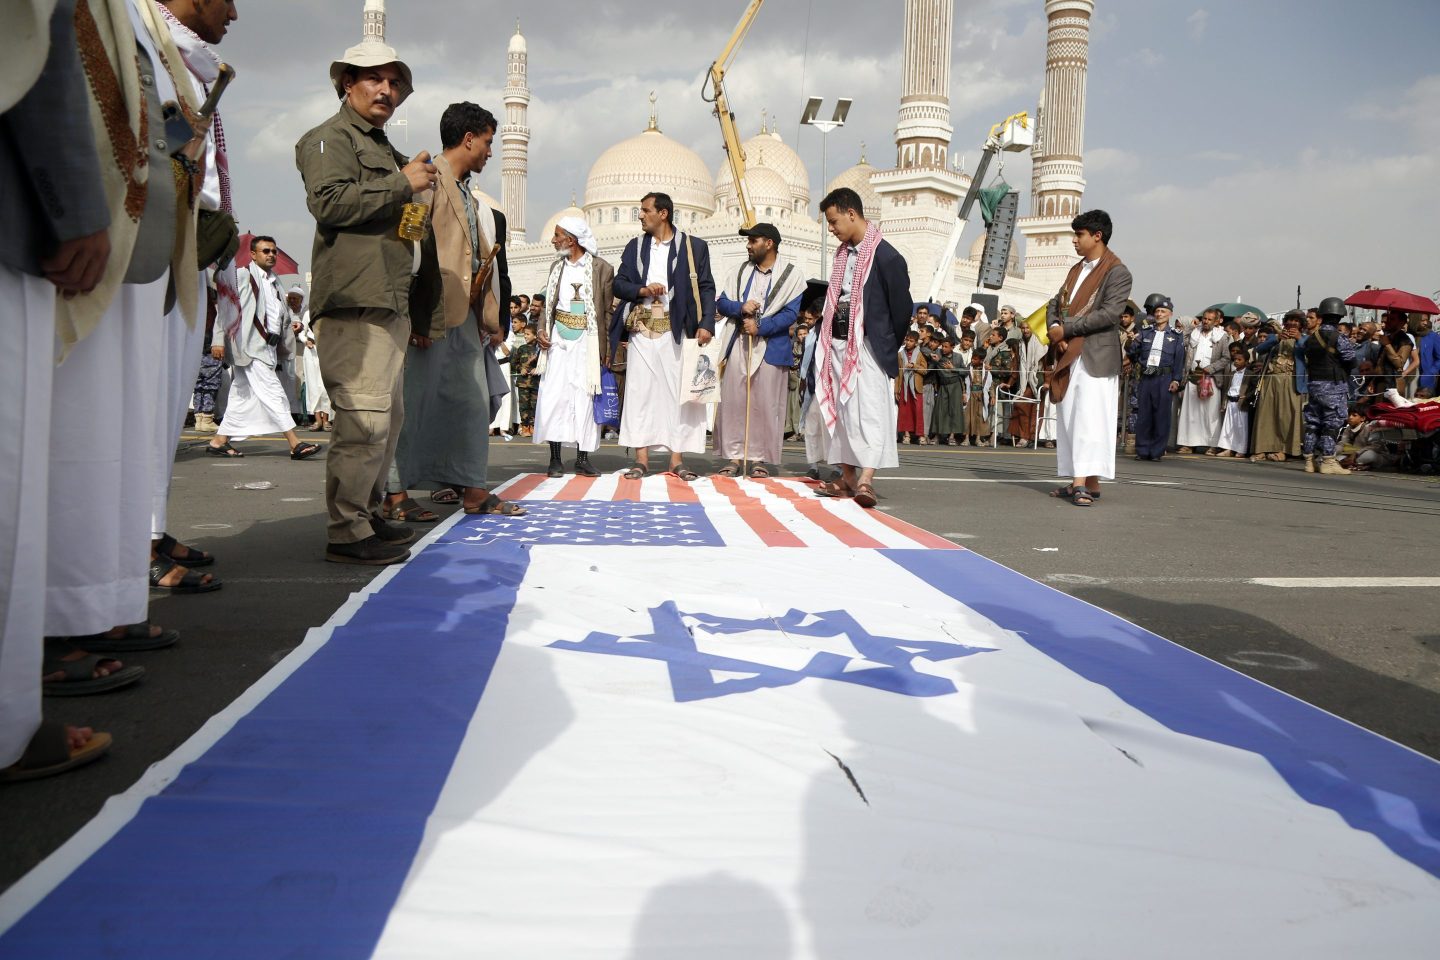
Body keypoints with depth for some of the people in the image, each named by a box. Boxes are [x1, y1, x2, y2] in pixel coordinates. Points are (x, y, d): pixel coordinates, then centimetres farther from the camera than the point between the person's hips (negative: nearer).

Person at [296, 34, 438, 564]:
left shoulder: (385, 149, 28)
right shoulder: (331, 138, 0)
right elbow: (329, 201, -17)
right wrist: (403, 184, -13)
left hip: (390, 301, 10)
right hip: (355, 301, -10)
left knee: (389, 416, 13)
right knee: (364, 418, -14)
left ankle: (368, 515, 22)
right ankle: (347, 532, -10)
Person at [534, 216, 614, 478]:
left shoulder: (602, 268, -2)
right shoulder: (557, 267, 13)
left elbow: (608, 311, -2)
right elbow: (548, 304, 16)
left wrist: (607, 348, -8)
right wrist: (543, 330, -2)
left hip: (587, 342, -3)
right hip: (558, 341, 3)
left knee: (585, 398, -1)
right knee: (554, 395, -4)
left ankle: (582, 458, 8)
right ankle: (555, 458, 1)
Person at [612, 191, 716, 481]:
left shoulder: (693, 247, 6)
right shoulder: (635, 247, 16)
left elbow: (706, 287, 2)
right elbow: (618, 283, 12)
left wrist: (706, 324, -11)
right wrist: (642, 290, -8)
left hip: (676, 329, -3)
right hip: (642, 328, 3)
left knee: (677, 392, -3)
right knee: (640, 391, -1)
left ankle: (677, 460, 2)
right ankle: (641, 458, 2)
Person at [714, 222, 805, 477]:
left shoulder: (791, 274, 1)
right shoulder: (742, 270, 14)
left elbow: (791, 313, -7)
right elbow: (721, 303, 11)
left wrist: (761, 326, -17)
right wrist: (740, 307, -10)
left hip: (772, 346, -4)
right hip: (740, 344, 4)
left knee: (766, 404, -3)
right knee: (732, 401, 0)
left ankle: (759, 458, 5)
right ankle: (734, 457, 5)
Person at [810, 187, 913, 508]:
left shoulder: (885, 256, -11)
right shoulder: (843, 253, 13)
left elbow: (902, 305, -8)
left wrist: (889, 346, 1)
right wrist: (827, 337, 10)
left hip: (869, 345, -8)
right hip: (839, 342, 8)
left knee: (869, 409, -13)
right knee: (840, 408, 10)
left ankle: (866, 479, -19)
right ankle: (847, 478, 18)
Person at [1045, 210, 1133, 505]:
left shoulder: (1117, 272, -6)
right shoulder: (1077, 269, 20)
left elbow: (1109, 313, -17)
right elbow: (1055, 304, 22)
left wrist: (1066, 329, -16)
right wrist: (1053, 326, -1)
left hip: (1096, 356, -8)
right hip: (1069, 356, 8)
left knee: (1089, 418, -12)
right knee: (1069, 418, 6)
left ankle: (1089, 483, -14)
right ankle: (1079, 481, 10)